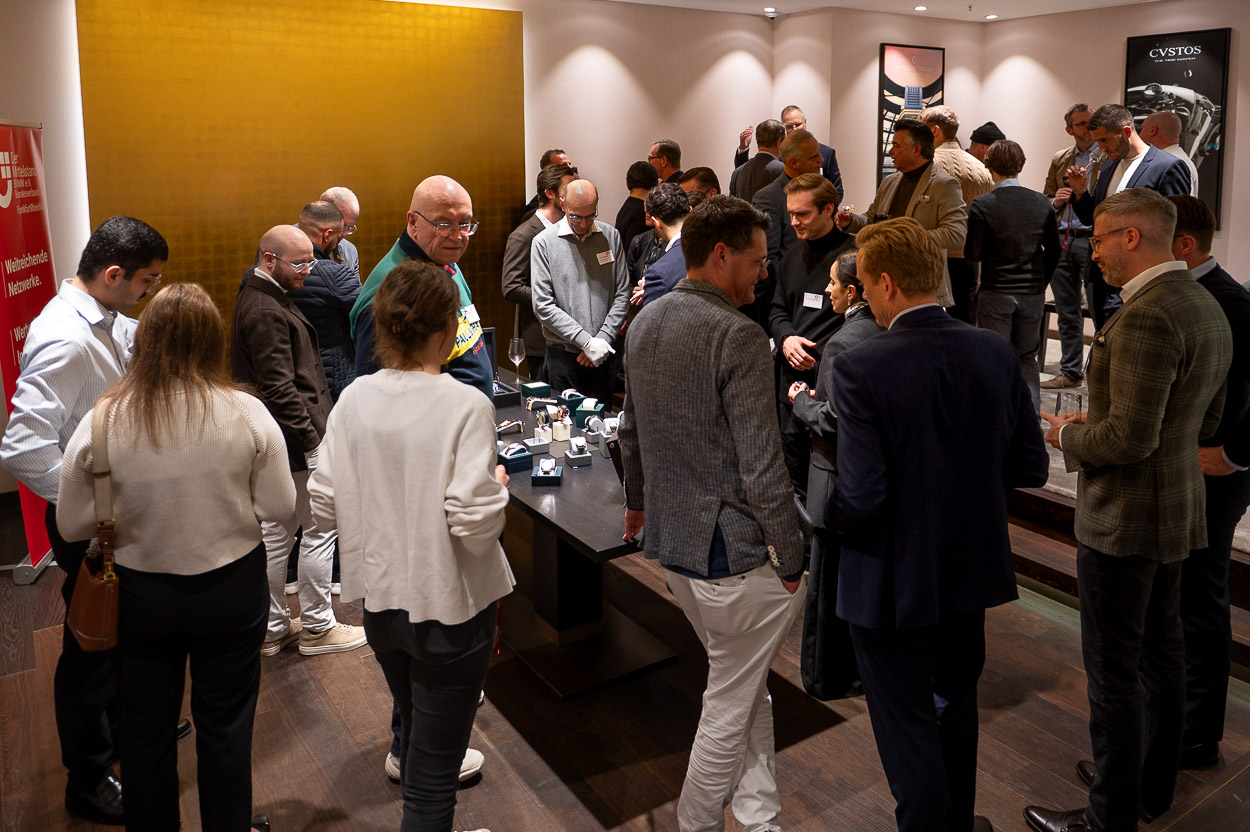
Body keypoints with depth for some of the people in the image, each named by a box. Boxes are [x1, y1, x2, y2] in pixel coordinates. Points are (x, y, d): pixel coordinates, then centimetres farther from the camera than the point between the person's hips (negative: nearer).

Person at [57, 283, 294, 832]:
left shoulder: (100, 423, -16)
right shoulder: (248, 415, -17)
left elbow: (71, 526, -6)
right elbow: (280, 508, -9)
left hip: (140, 596, 1)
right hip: (231, 587, 0)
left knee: (146, 734, 21)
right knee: (225, 728, 19)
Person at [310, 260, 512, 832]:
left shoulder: (354, 399, -5)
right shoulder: (466, 406, -21)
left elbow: (324, 508, -1)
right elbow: (475, 524, -24)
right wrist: (498, 484, -5)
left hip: (379, 602, 6)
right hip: (448, 607, -6)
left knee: (416, 734, 30)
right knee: (433, 775, 10)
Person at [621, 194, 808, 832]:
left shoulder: (645, 323, 7)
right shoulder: (738, 337, -20)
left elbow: (630, 430, 18)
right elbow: (761, 466, -21)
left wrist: (637, 499, 31)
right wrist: (791, 557, -11)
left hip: (669, 541, 9)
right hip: (733, 552, -9)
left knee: (748, 688, 23)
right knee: (731, 706, 10)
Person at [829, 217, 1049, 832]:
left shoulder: (860, 369, -24)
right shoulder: (997, 354, -7)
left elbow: (860, 498, -26)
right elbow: (1031, 468, -1)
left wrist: (828, 516, -5)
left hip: (894, 581, -6)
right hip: (971, 571, 6)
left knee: (907, 727, 13)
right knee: (956, 708, 26)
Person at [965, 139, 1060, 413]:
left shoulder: (982, 205, -11)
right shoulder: (1042, 203, 1)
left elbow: (972, 254, -11)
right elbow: (1054, 252, 6)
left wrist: (967, 244, 10)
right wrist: (1040, 283, 18)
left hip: (995, 294, -3)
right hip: (1032, 294, 4)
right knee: (1028, 359, 14)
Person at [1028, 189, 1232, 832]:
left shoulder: (1146, 317, -24)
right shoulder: (1204, 306, 8)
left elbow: (1130, 438, -27)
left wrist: (1069, 436, -8)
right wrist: (1099, 421, 11)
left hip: (1125, 517, -10)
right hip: (1176, 506, 10)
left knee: (1112, 668, 2)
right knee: (1160, 647, 21)